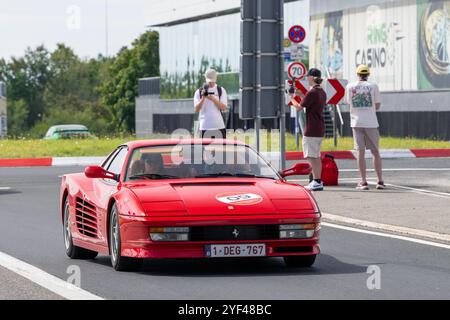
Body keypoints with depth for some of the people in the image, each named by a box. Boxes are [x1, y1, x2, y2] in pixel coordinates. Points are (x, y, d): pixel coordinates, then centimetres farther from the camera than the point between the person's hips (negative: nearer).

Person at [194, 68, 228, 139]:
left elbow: (224, 107, -4)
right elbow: (196, 110, -2)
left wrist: (213, 99, -18)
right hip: (205, 127, 0)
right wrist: (203, 98, -16)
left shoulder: (221, 90, 7)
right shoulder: (199, 92, 6)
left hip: (219, 126, 0)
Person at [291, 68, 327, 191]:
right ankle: (318, 181, 18)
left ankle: (317, 182, -10)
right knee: (316, 156, 15)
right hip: (320, 128, 9)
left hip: (311, 129, -9)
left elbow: (299, 107, -12)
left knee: (311, 156, -7)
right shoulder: (322, 92, 11)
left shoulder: (312, 92, -16)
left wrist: (292, 98, 6)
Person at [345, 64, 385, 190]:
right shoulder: (373, 86, -1)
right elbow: (377, 106, 4)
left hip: (357, 123, 1)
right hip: (371, 122, -1)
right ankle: (380, 181, 6)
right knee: (375, 152, 7)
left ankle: (363, 182, -3)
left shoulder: (350, 87, 3)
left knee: (361, 152, 2)